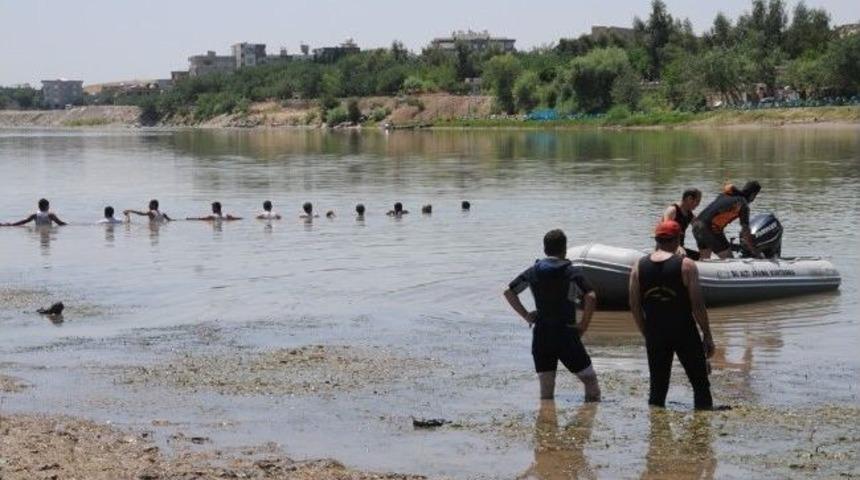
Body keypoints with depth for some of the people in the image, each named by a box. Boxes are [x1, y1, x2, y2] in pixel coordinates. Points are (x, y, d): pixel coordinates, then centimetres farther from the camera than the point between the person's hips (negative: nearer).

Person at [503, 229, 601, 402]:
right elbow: (591, 297, -19)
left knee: (545, 388, 9)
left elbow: (509, 292, 8)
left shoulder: (533, 271, 7)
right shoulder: (571, 272, -6)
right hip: (565, 334, -4)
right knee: (589, 377, 8)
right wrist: (584, 324, -9)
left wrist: (526, 315, 8)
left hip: (540, 334, 4)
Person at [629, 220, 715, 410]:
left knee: (658, 386, 12)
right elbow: (697, 305, -10)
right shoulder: (686, 266, -9)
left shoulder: (639, 267, 2)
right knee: (700, 383, 6)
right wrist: (707, 335, -1)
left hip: (654, 335, 4)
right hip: (684, 332, -4)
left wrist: (646, 334, 14)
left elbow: (634, 306, 3)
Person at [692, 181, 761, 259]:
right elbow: (745, 229, -6)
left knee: (704, 260, 21)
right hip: (711, 229, -8)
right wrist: (755, 251, 1)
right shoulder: (743, 205, -2)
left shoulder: (724, 194, 19)